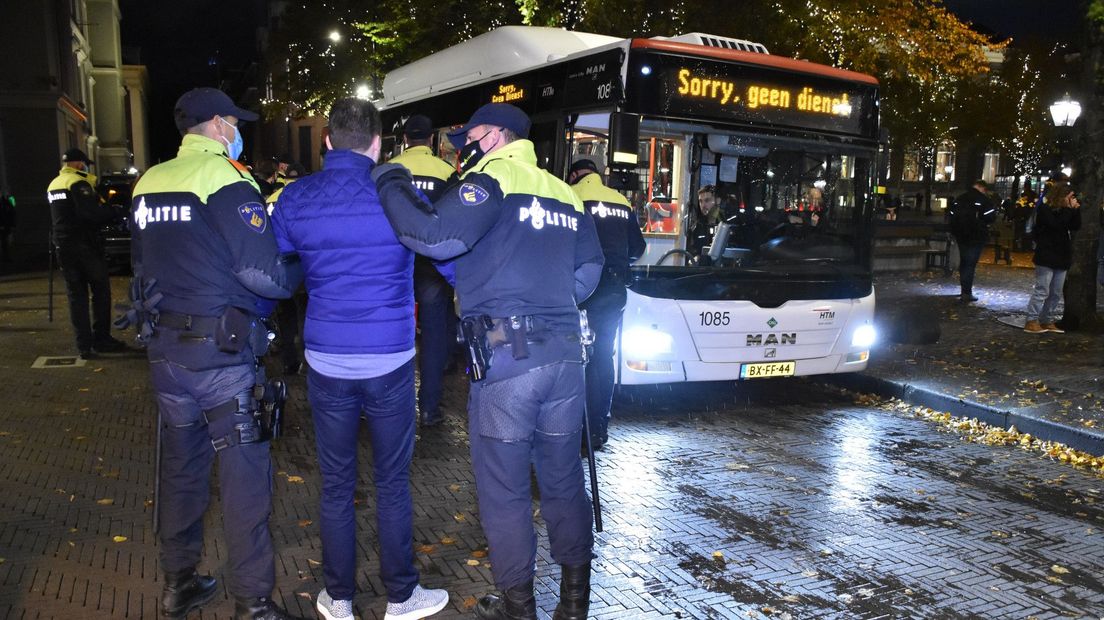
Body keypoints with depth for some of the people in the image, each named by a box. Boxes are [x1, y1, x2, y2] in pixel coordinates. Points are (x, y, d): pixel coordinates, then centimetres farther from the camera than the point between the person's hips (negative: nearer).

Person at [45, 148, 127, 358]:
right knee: (100, 291, 3)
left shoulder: (53, 185, 17)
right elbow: (92, 212, -23)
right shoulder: (78, 183, -11)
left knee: (76, 296, 7)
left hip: (63, 246, 8)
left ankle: (84, 346, 6)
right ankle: (101, 339, 4)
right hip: (84, 245, -8)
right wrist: (113, 211, -8)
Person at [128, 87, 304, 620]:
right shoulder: (226, 181, -13)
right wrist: (298, 271, -1)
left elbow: (144, 266, 18)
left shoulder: (148, 183, 9)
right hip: (221, 354, -7)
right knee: (243, 477, 2)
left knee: (181, 466, 19)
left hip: (165, 350, 7)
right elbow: (264, 273, -20)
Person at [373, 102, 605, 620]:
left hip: (505, 359, -6)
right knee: (564, 479, 16)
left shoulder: (494, 178, -5)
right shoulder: (564, 194, 16)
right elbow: (589, 268, 18)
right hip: (564, 354, 7)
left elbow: (436, 236, -19)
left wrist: (391, 184, -4)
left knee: (504, 488, 7)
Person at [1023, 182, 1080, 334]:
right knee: (1042, 291, -9)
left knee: (1056, 293, 9)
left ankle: (1047, 321, 16)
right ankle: (1031, 322, -6)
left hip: (1061, 257, 8)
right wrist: (1070, 209, -16)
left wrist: (1076, 210, -3)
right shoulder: (1044, 209, -7)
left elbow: (1076, 227, 7)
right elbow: (1056, 224, -22)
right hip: (1047, 257, -8)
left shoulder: (1064, 210, 14)